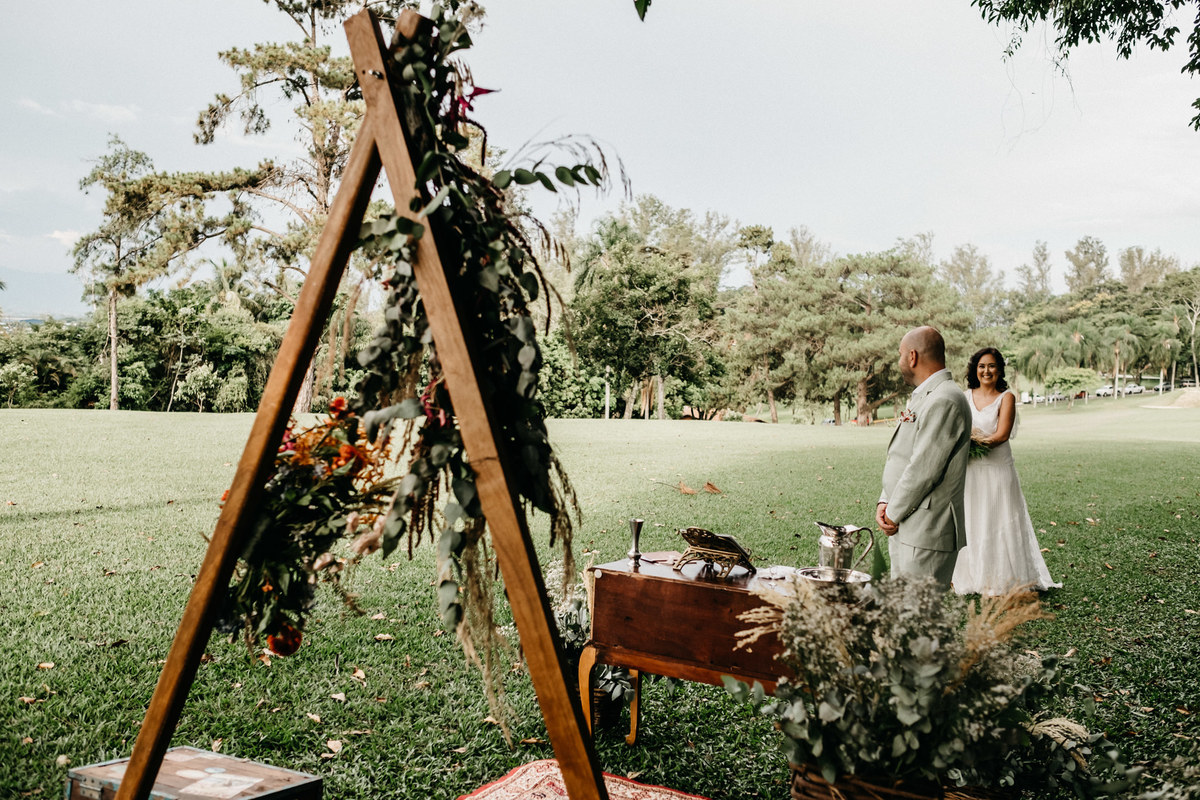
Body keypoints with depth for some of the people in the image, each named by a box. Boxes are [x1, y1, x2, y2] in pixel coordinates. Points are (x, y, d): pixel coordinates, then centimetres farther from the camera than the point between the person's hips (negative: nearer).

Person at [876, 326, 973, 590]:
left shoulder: (945, 402, -18)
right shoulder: (923, 397, 17)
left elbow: (923, 469, -21)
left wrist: (893, 513, -11)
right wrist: (884, 502, 5)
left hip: (926, 534, -10)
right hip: (905, 529, 10)